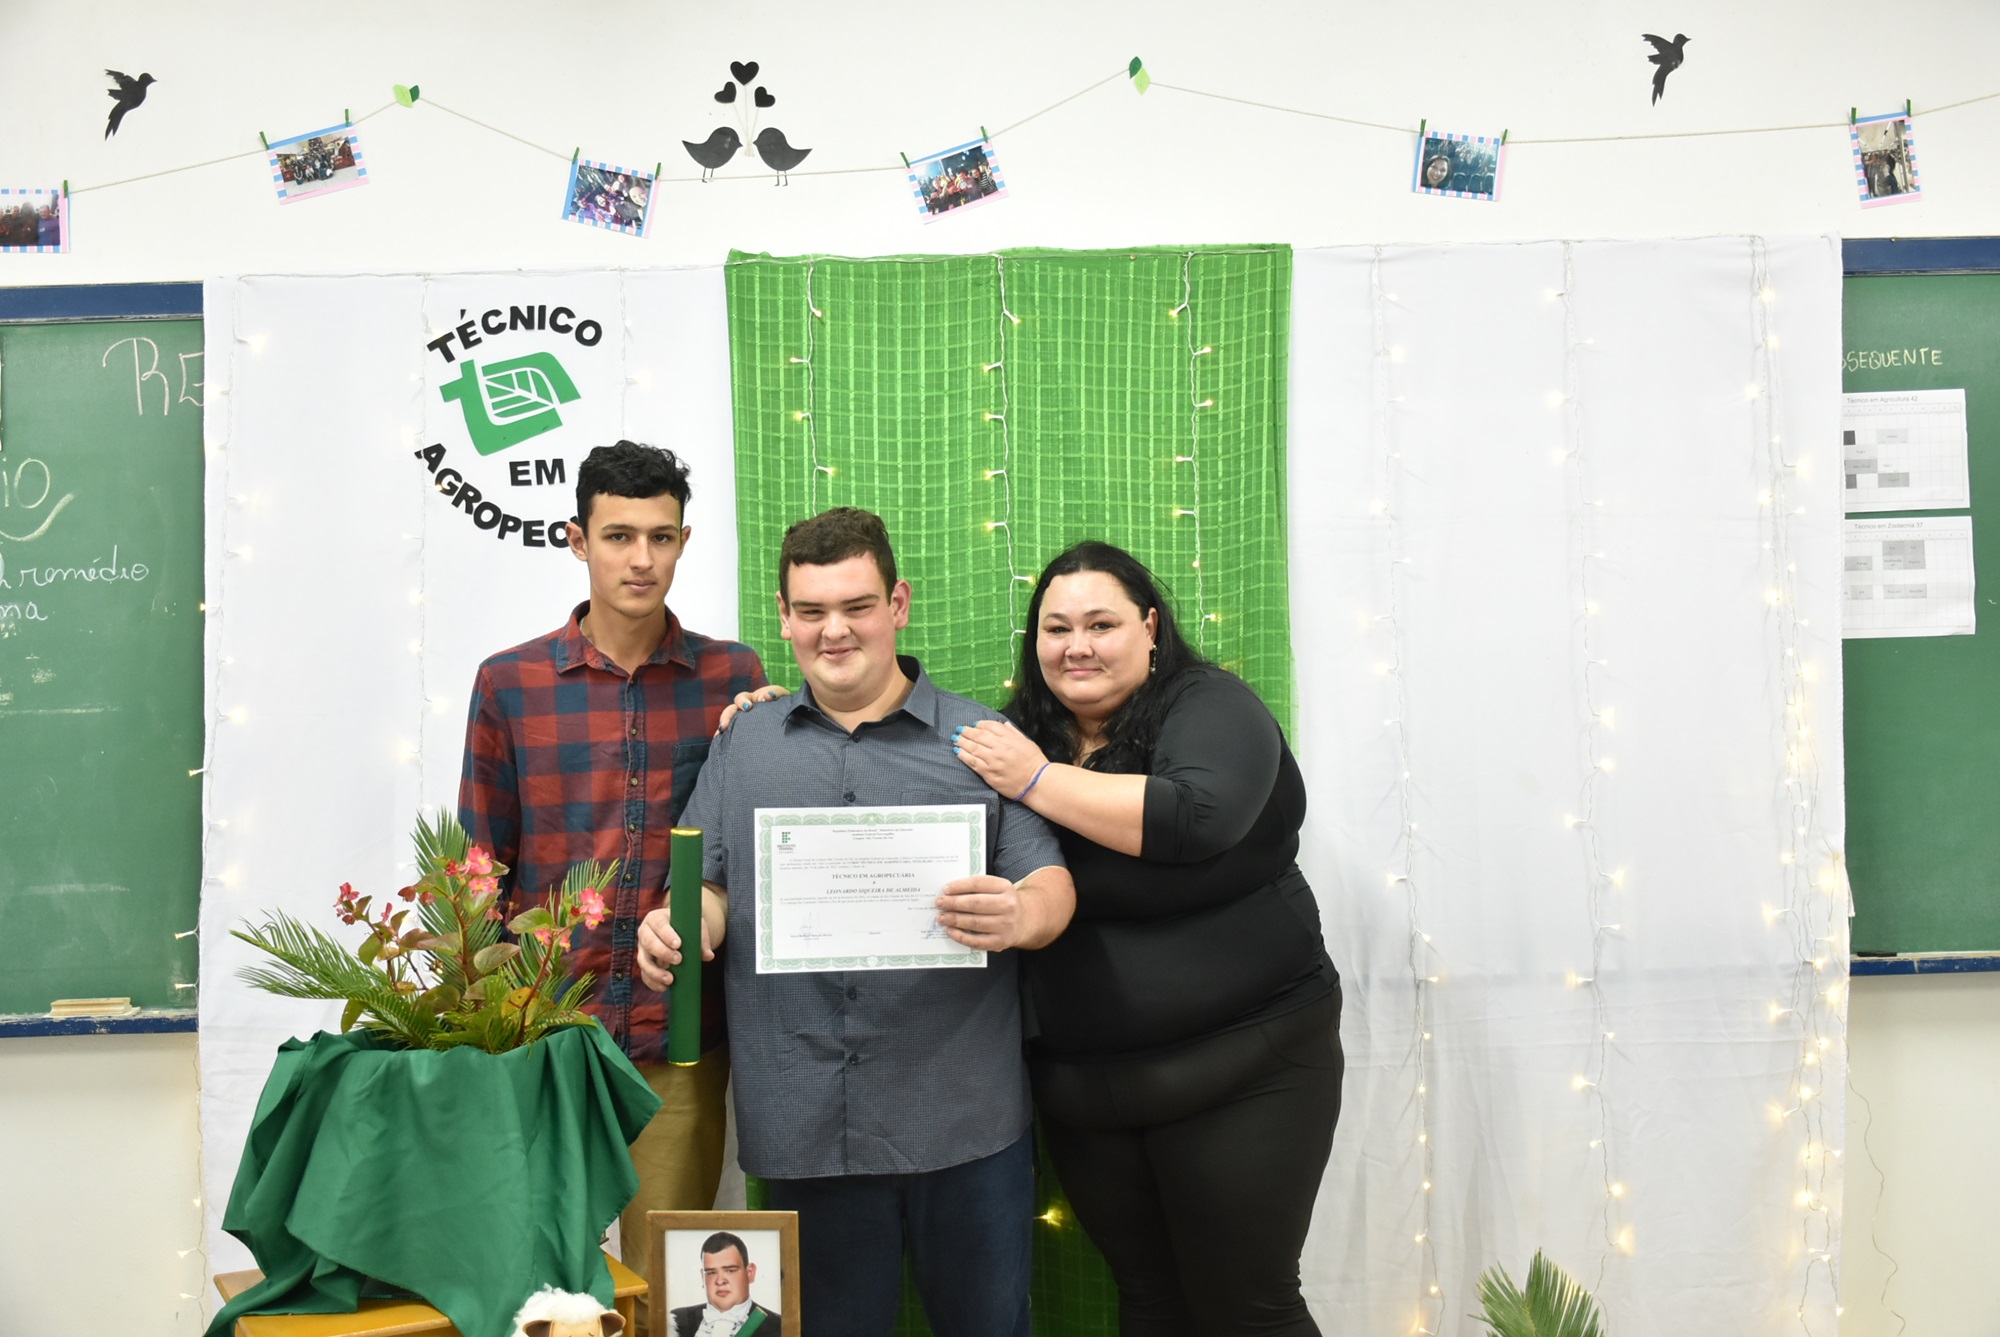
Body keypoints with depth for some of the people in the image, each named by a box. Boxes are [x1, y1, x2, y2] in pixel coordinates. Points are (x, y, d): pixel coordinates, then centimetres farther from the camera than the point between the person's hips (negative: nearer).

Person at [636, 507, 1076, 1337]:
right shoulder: (743, 746, 11)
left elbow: (1049, 885, 0)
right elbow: (706, 882, 12)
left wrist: (1021, 916, -23)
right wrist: (679, 923, -11)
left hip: (963, 1117, -1)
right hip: (804, 1126, 2)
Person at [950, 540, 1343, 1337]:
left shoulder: (1209, 707, -9)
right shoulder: (1022, 736, 7)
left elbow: (1197, 817, -29)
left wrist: (1037, 780, -21)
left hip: (1239, 1071, -5)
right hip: (1082, 1089, 5)